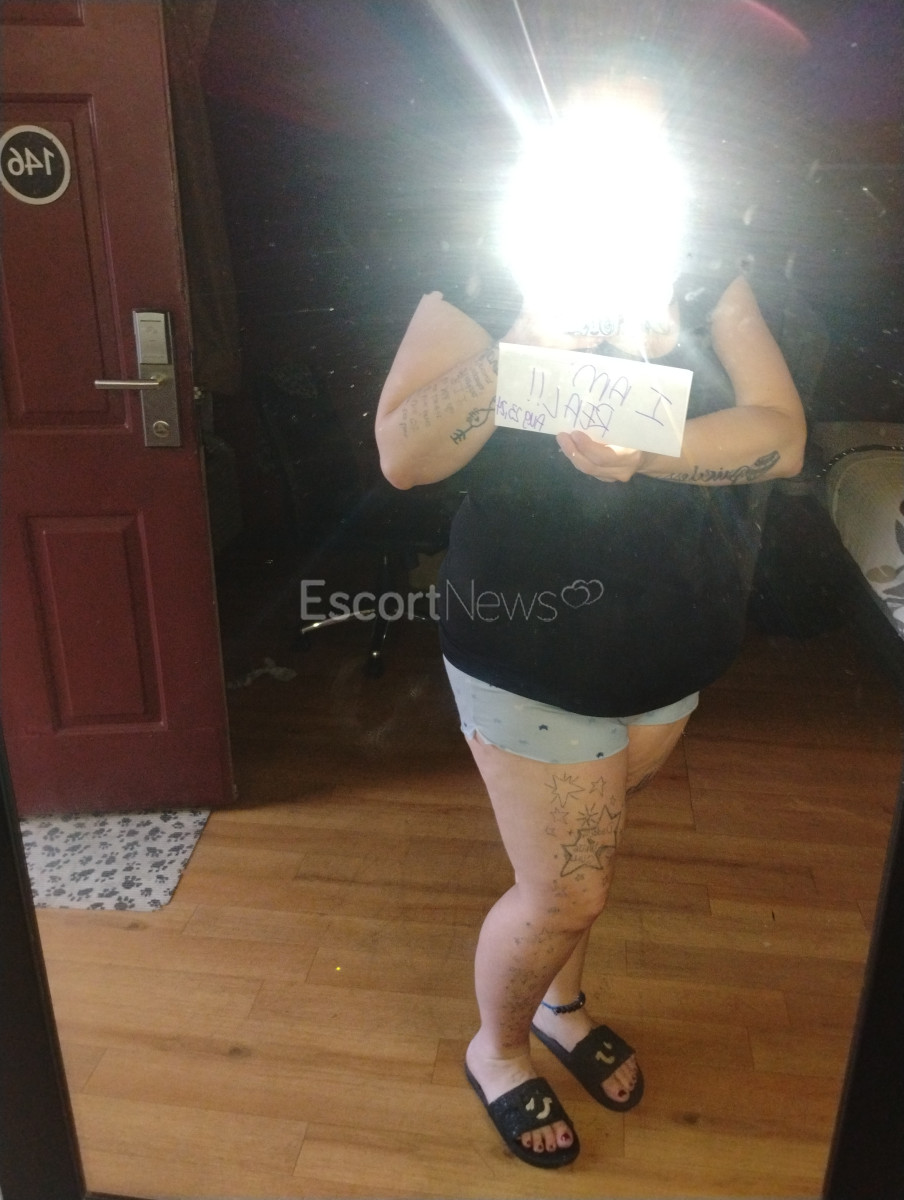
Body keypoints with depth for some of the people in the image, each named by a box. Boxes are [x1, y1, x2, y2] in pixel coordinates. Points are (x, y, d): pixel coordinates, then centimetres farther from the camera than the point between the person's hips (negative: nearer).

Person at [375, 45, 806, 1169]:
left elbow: (783, 437, -12)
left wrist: (642, 450, -28)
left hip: (675, 649, 5)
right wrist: (523, 346, -31)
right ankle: (497, 1048, 38)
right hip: (533, 655, -4)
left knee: (581, 856, 24)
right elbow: (401, 455, -19)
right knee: (564, 889, 6)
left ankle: (560, 1002, 52)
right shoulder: (485, 289, -10)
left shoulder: (709, 287, -1)